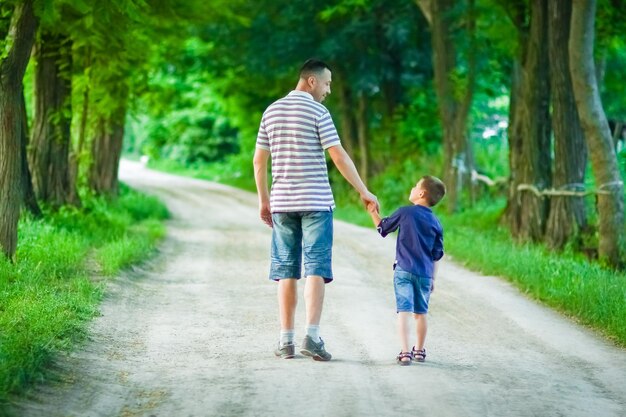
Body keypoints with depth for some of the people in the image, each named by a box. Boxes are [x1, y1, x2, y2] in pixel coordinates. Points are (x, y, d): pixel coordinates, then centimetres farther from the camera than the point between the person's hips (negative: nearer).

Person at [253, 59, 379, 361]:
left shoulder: (271, 111, 11)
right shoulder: (317, 112, -5)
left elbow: (259, 160, 11)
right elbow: (339, 157, -10)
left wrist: (263, 200, 18)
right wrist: (364, 192, -3)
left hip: (282, 201, 5)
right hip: (315, 201, -5)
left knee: (286, 270, 7)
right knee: (316, 268, -4)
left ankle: (286, 339, 7)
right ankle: (312, 335, -15)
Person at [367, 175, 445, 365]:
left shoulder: (405, 212, -3)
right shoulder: (436, 223, 7)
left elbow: (383, 228, 11)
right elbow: (437, 255, 10)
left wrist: (373, 213, 25)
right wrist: (432, 279, 18)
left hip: (404, 270, -3)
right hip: (425, 274, 3)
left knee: (403, 312, -6)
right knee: (420, 313, 15)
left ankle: (405, 352, -14)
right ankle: (419, 350, 27)